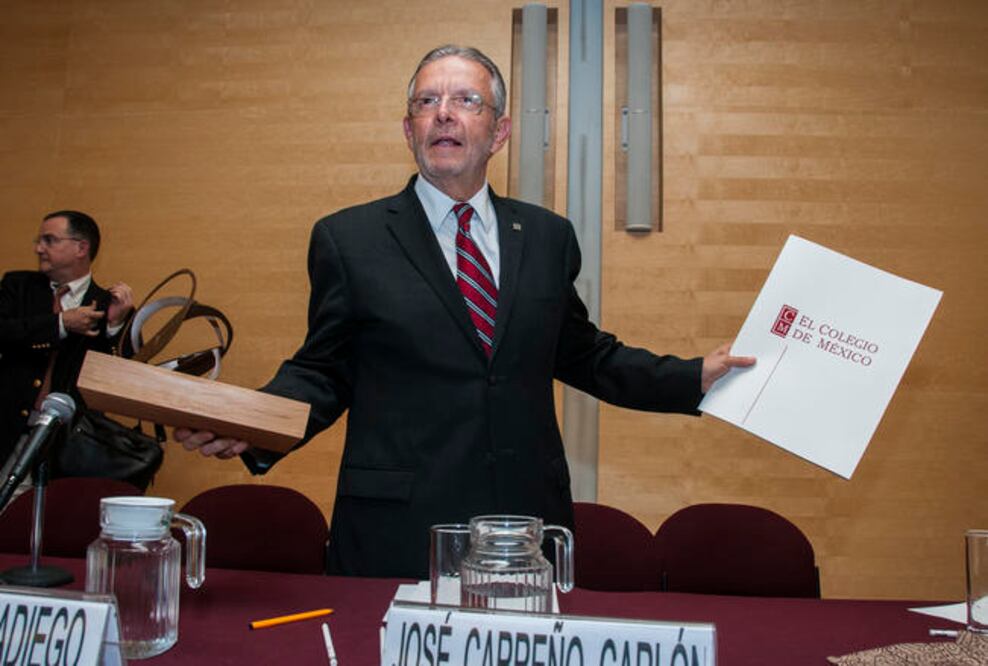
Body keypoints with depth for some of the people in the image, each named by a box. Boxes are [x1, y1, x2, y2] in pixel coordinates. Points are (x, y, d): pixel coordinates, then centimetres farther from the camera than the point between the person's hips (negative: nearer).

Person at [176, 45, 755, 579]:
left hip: (529, 523, 3)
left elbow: (582, 354, 15)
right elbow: (324, 372, 2)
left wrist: (696, 378, 9)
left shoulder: (549, 237, 8)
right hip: (399, 532, -2)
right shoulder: (348, 239, 0)